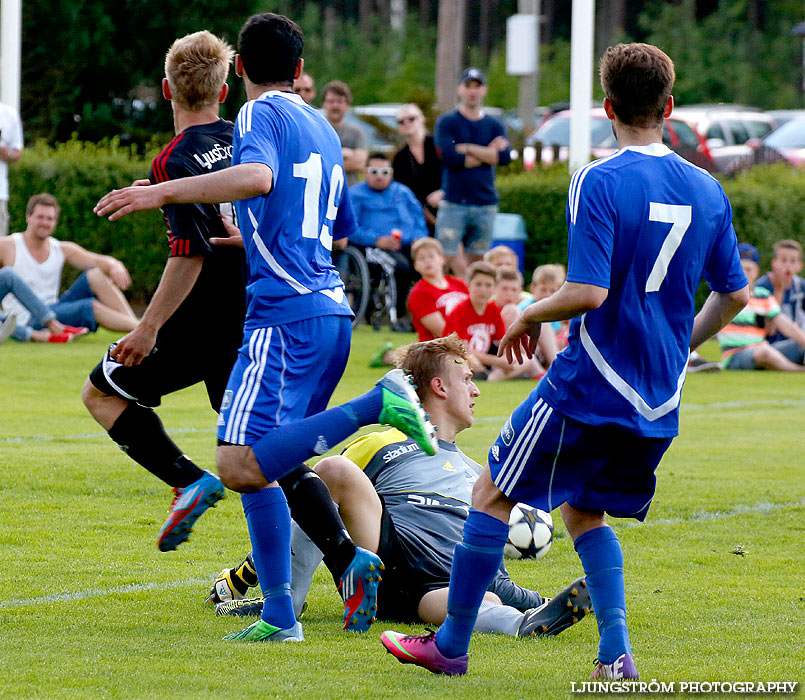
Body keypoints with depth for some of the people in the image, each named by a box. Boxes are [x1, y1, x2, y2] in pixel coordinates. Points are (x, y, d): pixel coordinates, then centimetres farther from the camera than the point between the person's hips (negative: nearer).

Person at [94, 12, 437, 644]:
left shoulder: (260, 114, -2)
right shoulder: (322, 129, 23)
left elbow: (257, 176, -25)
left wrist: (163, 191, -24)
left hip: (285, 314, -9)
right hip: (332, 308, 9)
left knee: (241, 467, -19)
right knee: (255, 464, 12)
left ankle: (378, 404, -25)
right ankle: (279, 614, 5)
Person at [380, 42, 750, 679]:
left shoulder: (598, 183, -14)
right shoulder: (707, 190, 5)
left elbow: (588, 292, -22)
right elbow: (734, 294, 12)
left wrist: (530, 317, -3)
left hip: (589, 386, -6)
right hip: (659, 402, 6)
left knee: (493, 495, 9)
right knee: (583, 510, 21)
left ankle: (451, 645, 13)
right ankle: (616, 653, 6)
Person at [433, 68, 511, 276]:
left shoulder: (494, 125, 13)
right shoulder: (446, 122, 3)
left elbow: (505, 157, -4)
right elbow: (449, 157, -12)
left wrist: (468, 149, -7)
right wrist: (488, 153, -4)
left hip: (486, 204, 3)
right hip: (453, 203, -3)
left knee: (476, 260, 3)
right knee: (447, 257, -12)